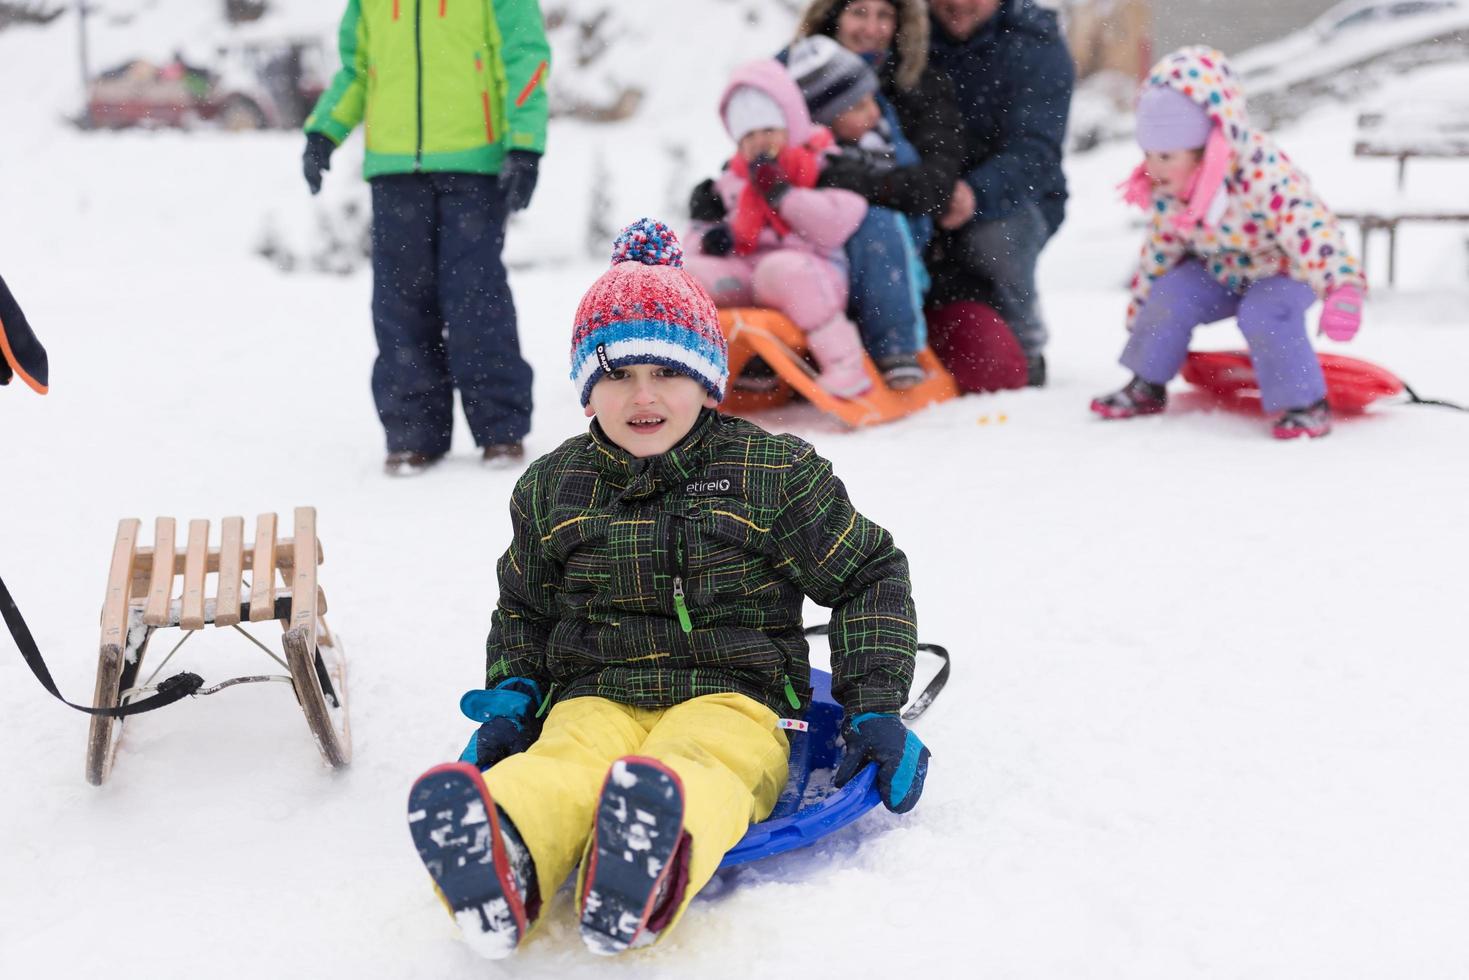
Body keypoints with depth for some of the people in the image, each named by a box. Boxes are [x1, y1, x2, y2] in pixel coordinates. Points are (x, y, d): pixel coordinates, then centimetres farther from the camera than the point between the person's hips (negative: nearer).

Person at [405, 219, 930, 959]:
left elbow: (868, 577, 12)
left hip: (729, 701, -2)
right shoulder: (552, 489, 14)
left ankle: (645, 879, -74)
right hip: (593, 701, 2)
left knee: (696, 771, -39)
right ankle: (496, 859, -70)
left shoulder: (774, 473, 5)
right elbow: (523, 610, 29)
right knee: (563, 766, -35)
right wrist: (509, 701, 10)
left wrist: (874, 708, 2)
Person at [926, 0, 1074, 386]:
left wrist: (977, 192, -42)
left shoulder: (1037, 47, -9)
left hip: (1012, 198, -3)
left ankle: (1023, 350, -8)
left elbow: (1033, 151, -21)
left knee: (998, 234, -35)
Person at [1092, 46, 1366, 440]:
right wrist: (1140, 312, 9)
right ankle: (1146, 387, 4)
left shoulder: (1266, 176, -36)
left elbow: (1311, 228, -45)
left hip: (1281, 272, -5)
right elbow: (1159, 248, 1)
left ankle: (1306, 403, -15)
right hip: (1219, 271, 5)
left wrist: (1342, 289, -60)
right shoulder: (1166, 190, -14)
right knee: (1168, 297, -18)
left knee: (1263, 316, -33)